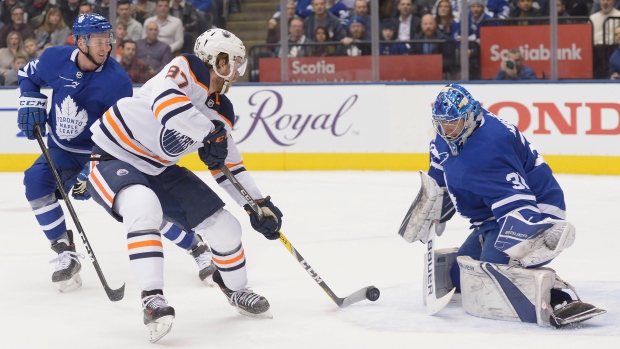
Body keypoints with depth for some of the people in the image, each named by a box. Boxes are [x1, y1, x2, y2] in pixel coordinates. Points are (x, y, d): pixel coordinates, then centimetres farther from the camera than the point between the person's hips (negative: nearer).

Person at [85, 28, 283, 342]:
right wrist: (210, 133, -37)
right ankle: (152, 299, -37)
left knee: (223, 225, 5)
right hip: (113, 157, -8)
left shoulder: (221, 110, 3)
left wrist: (258, 204, 5)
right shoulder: (186, 69, -20)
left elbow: (229, 163, 12)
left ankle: (236, 290, 32)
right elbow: (166, 102, -42)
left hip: (159, 169, 8)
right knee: (144, 208, -39)